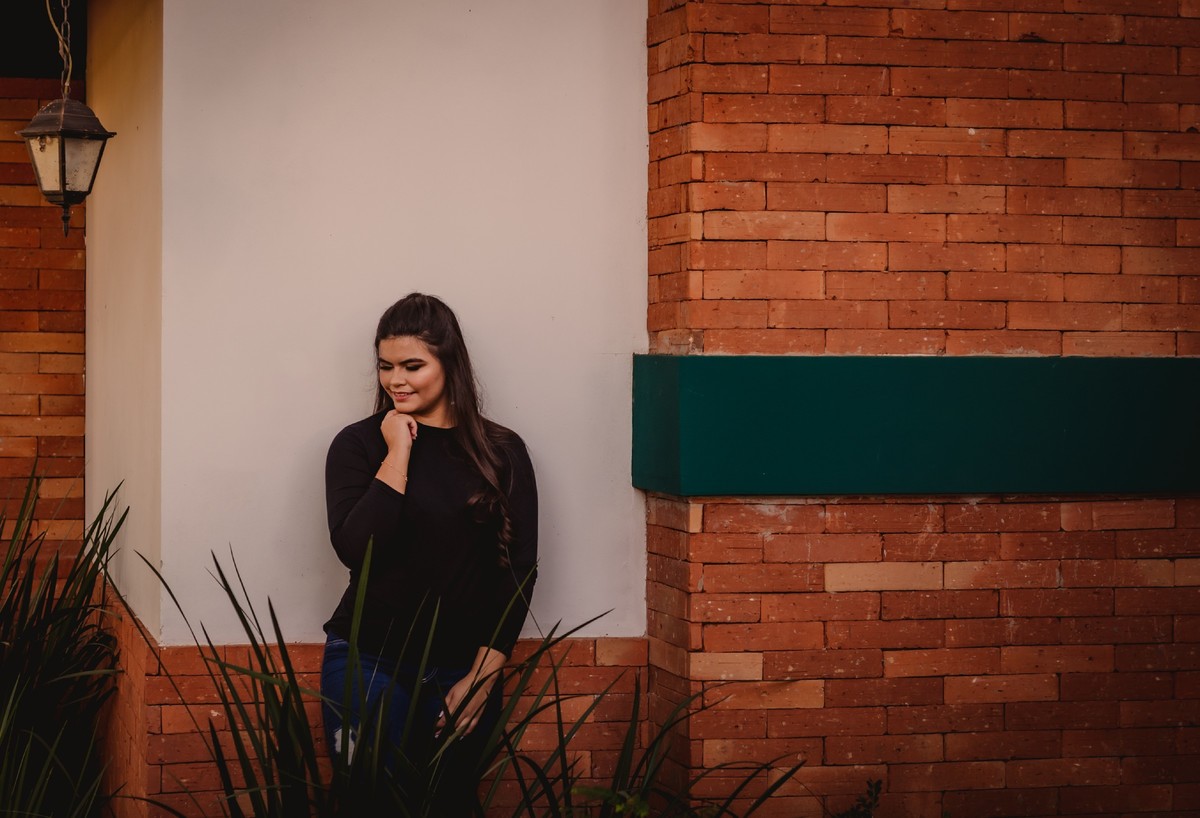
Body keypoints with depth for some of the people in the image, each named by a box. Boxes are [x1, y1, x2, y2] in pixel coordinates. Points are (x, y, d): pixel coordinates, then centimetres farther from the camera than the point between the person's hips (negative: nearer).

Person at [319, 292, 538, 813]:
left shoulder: (501, 452, 3)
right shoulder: (359, 444, -1)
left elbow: (518, 569, 2)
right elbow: (354, 549, -15)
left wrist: (483, 676, -4)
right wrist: (398, 453, -13)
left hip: (464, 673, 2)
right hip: (370, 667, -2)